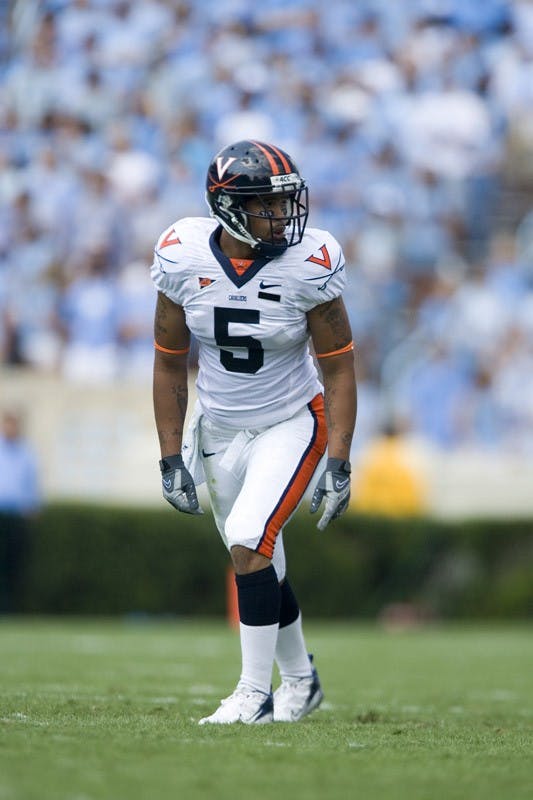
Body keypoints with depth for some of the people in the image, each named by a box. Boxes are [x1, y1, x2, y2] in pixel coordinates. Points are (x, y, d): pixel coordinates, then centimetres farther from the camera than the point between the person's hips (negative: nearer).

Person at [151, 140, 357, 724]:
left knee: (249, 543, -21)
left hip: (291, 425, -3)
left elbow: (338, 367, -10)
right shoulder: (183, 257, -13)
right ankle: (299, 680, 35)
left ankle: (255, 693, -10)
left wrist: (339, 465, -15)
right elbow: (170, 364, -1)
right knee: (258, 565, 13)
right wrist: (171, 460, -2)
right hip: (219, 430, 4)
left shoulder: (309, 264, -19)